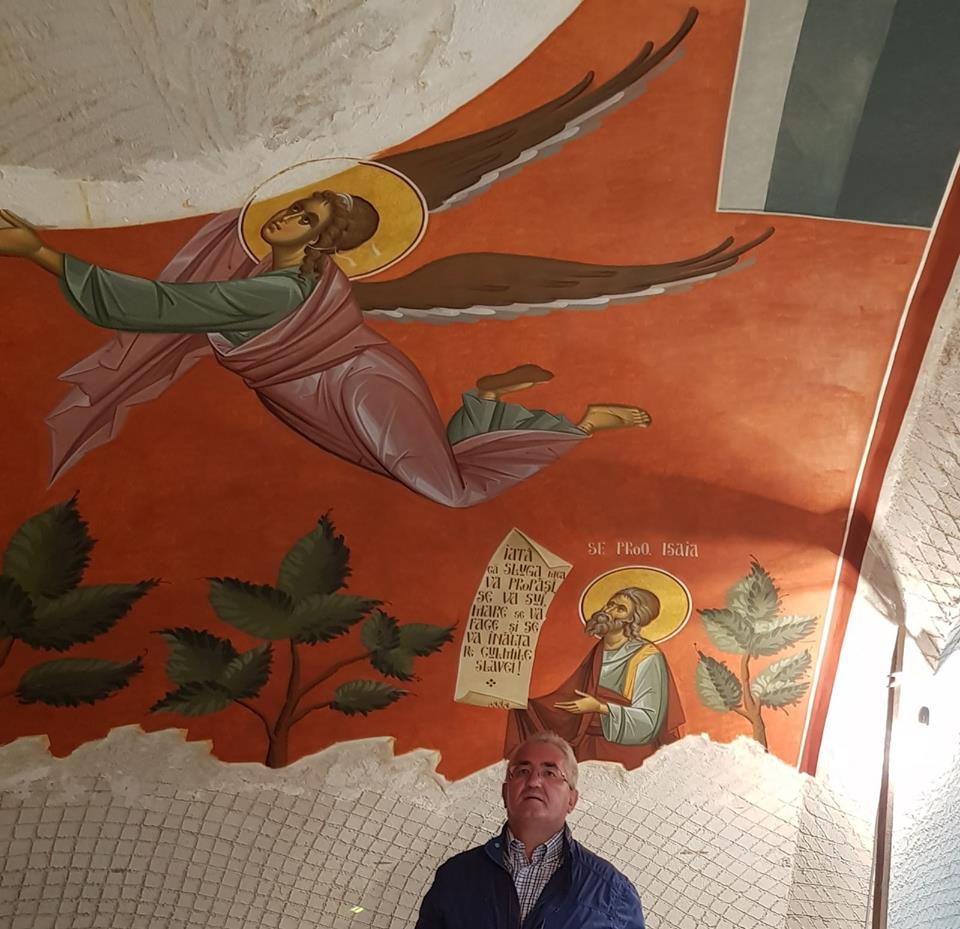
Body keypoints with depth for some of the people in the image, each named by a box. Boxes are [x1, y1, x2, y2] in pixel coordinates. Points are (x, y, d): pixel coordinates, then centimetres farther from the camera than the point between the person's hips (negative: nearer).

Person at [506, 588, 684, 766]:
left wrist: (600, 707, -21)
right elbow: (573, 698, 11)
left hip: (626, 752, -5)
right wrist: (522, 703, 5)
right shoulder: (598, 653, 6)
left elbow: (649, 720, -15)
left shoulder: (647, 658, -13)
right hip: (588, 747, 6)